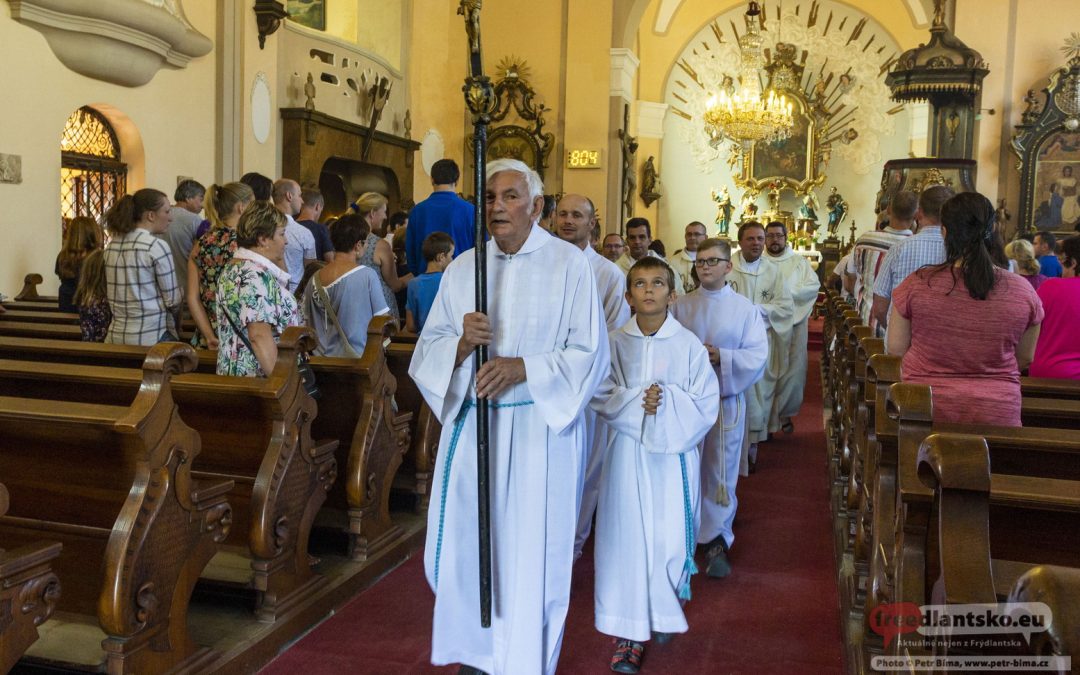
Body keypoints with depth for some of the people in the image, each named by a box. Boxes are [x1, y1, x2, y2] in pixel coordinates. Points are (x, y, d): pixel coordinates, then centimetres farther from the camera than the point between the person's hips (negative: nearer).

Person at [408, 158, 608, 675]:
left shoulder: (569, 264, -4)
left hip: (541, 428, -3)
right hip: (471, 424, 4)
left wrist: (522, 367, -19)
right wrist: (462, 344, -17)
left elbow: (590, 354, -7)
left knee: (531, 552, 4)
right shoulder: (462, 267, 6)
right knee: (465, 543, 11)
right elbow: (428, 350, 4)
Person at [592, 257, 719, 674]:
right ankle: (629, 632, 11)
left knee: (670, 537, 3)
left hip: (674, 452, 0)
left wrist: (667, 402, -18)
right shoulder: (615, 343, 1)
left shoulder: (689, 345, -2)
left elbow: (706, 405, -3)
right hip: (628, 450, 1)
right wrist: (637, 401, -16)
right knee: (627, 536, 0)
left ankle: (663, 613, 30)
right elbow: (600, 397, -1)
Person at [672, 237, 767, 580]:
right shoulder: (681, 306, 5)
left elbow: (758, 356, -5)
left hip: (726, 399, -1)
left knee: (720, 471, 2)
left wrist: (721, 357, -19)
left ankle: (717, 540, 14)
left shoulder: (745, 309, 1)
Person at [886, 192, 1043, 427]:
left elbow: (895, 348, -1)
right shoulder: (1023, 291, -4)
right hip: (997, 412, 2)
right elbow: (1025, 358, 8)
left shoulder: (917, 284, -10)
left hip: (925, 408, -1)